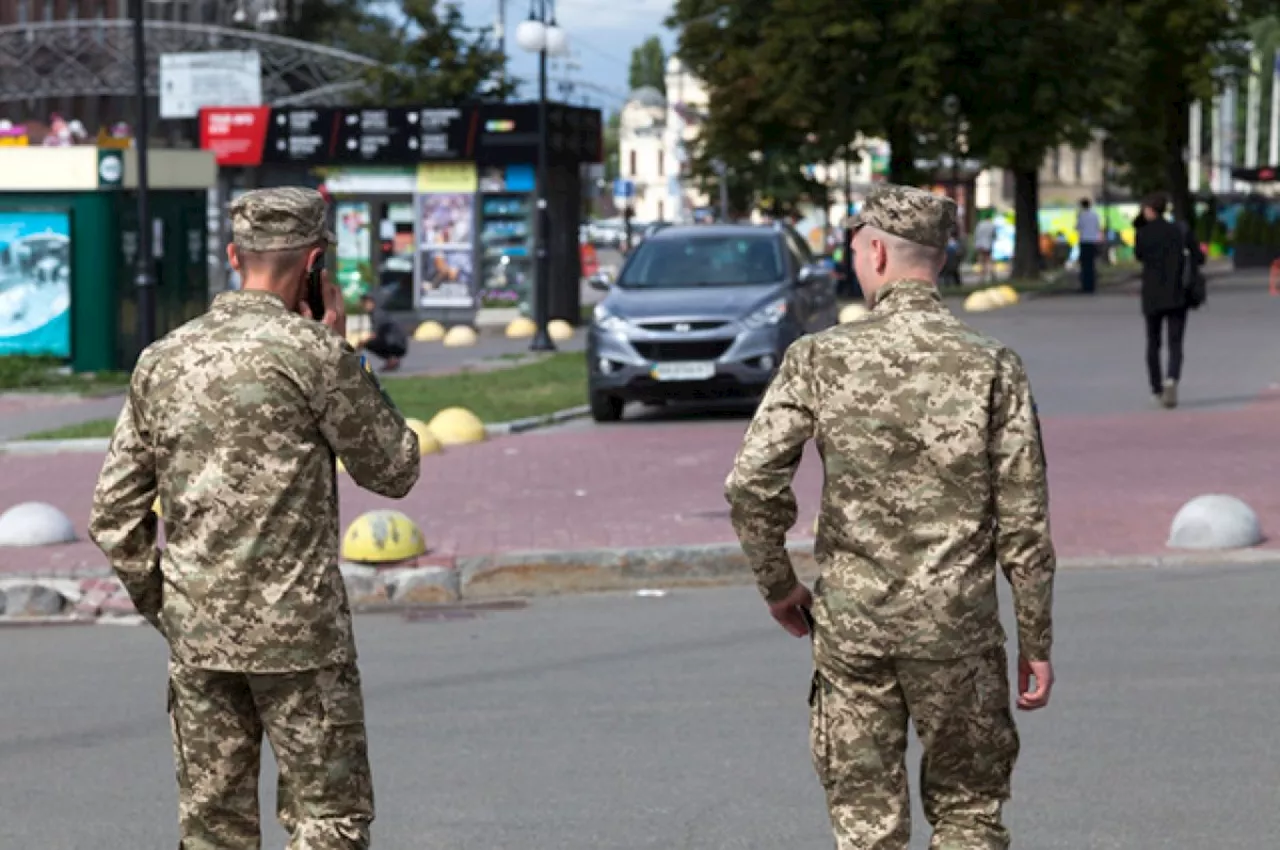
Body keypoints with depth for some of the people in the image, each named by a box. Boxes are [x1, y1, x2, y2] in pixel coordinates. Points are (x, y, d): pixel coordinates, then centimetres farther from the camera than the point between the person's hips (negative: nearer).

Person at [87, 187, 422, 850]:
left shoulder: (163, 360, 6)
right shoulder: (313, 352, -10)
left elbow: (114, 514, 8)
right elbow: (394, 471, 1)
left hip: (195, 630, 5)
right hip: (297, 629, -5)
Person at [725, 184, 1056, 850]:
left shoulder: (820, 358, -4)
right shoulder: (992, 368, -5)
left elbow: (751, 483, -9)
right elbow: (1024, 524, -4)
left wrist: (777, 586, 7)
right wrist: (1036, 643, 5)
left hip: (849, 621, 0)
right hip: (957, 624, 0)